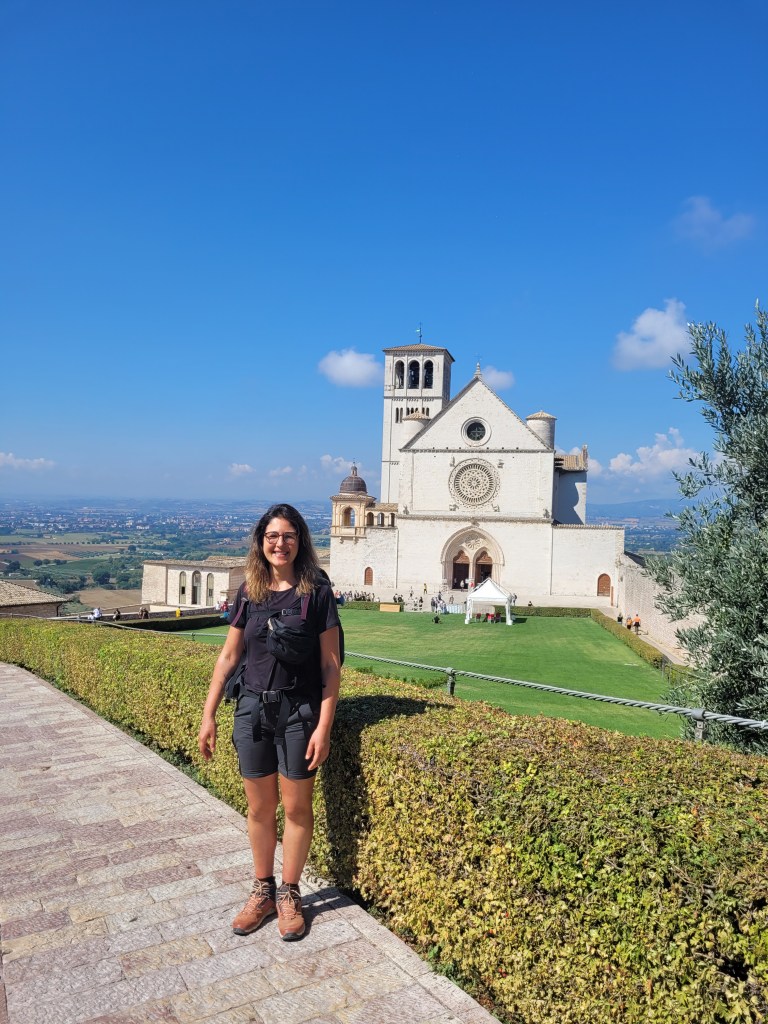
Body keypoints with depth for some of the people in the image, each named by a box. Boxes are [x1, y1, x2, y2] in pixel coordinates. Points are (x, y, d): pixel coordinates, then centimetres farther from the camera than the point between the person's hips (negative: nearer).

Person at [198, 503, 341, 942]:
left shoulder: (316, 590, -9)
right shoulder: (249, 592, 2)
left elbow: (331, 665, -8)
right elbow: (229, 657, 7)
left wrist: (324, 728, -12)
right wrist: (209, 716, 5)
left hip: (299, 712, -3)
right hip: (253, 709, 3)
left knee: (296, 808, 9)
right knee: (260, 808, 14)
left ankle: (290, 894, 29)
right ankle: (263, 891, 34)